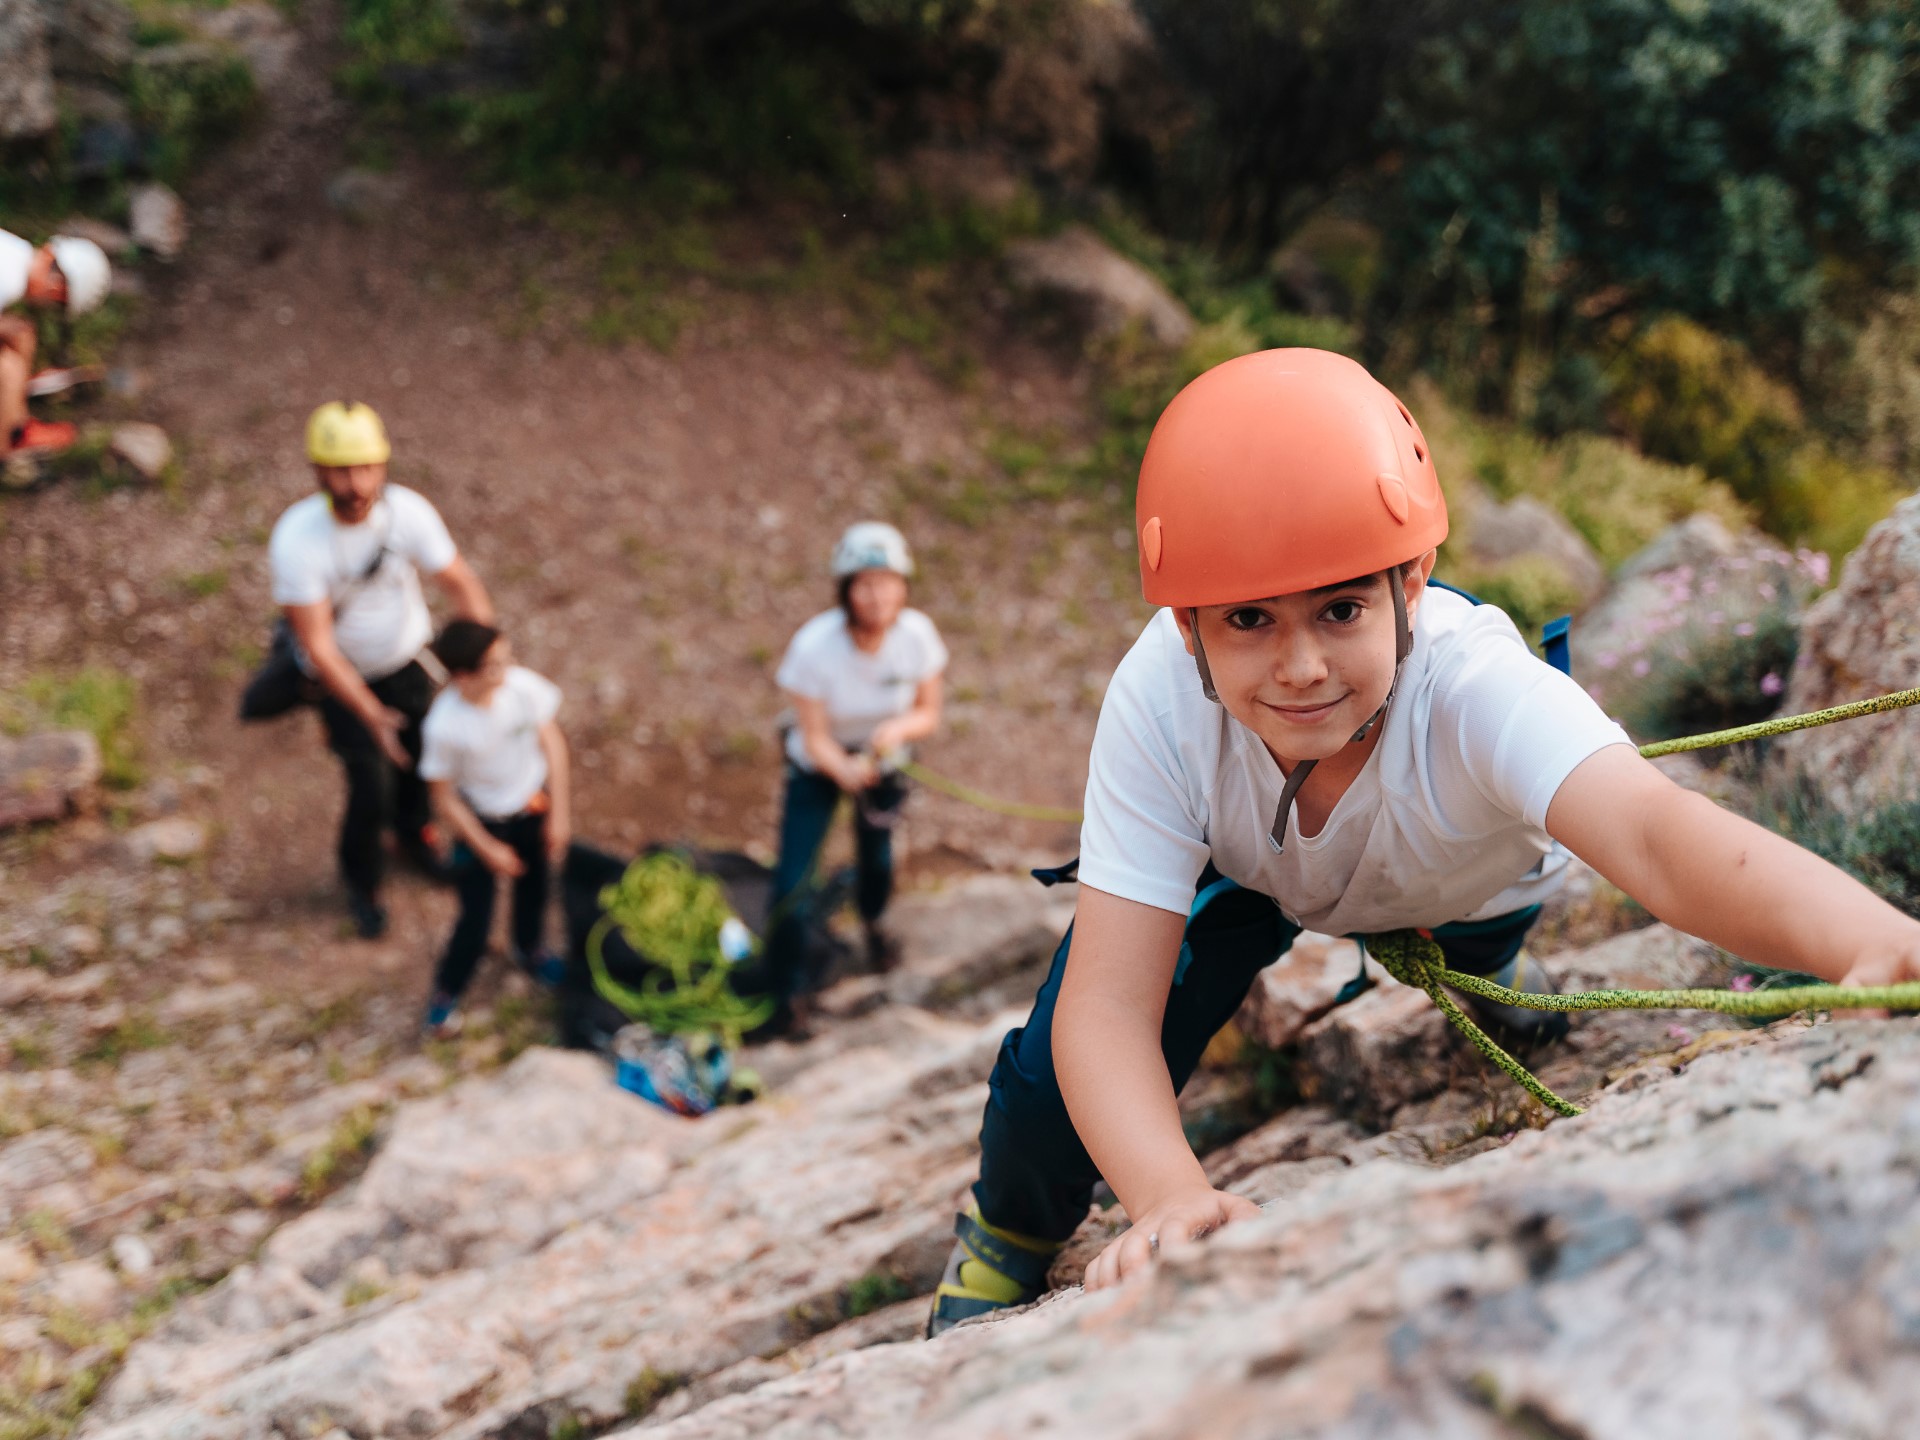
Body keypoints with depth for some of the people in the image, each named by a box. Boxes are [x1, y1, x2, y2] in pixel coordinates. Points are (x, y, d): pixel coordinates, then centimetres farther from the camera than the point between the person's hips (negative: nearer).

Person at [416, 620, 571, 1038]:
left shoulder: (523, 685, -26)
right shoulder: (444, 726, -34)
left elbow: (551, 740, -8)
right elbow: (444, 798, -18)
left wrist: (559, 812, -6)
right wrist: (488, 849, -11)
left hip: (533, 807, 4)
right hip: (481, 822, -4)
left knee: (533, 886, 27)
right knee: (476, 920, 3)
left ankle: (530, 949, 60)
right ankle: (446, 990, 34)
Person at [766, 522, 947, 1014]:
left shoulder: (917, 634, -26)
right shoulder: (814, 646, -33)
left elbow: (929, 714, -12)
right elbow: (815, 737, -25)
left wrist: (900, 727, -34)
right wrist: (845, 771, -46)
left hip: (881, 760, 2)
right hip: (819, 768, -2)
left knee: (877, 858, 14)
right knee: (792, 886, -7)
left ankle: (872, 919, 52)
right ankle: (788, 988, 17)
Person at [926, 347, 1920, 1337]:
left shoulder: (1474, 685, -45)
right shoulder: (1159, 699, -41)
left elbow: (1655, 834, -64)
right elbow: (1109, 1003, -42)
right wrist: (1169, 1195, -62)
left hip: (1463, 881, 1)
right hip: (1241, 872, 0)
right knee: (1059, 1071, -13)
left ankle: (1486, 966, 48)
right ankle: (1008, 1236, 23)